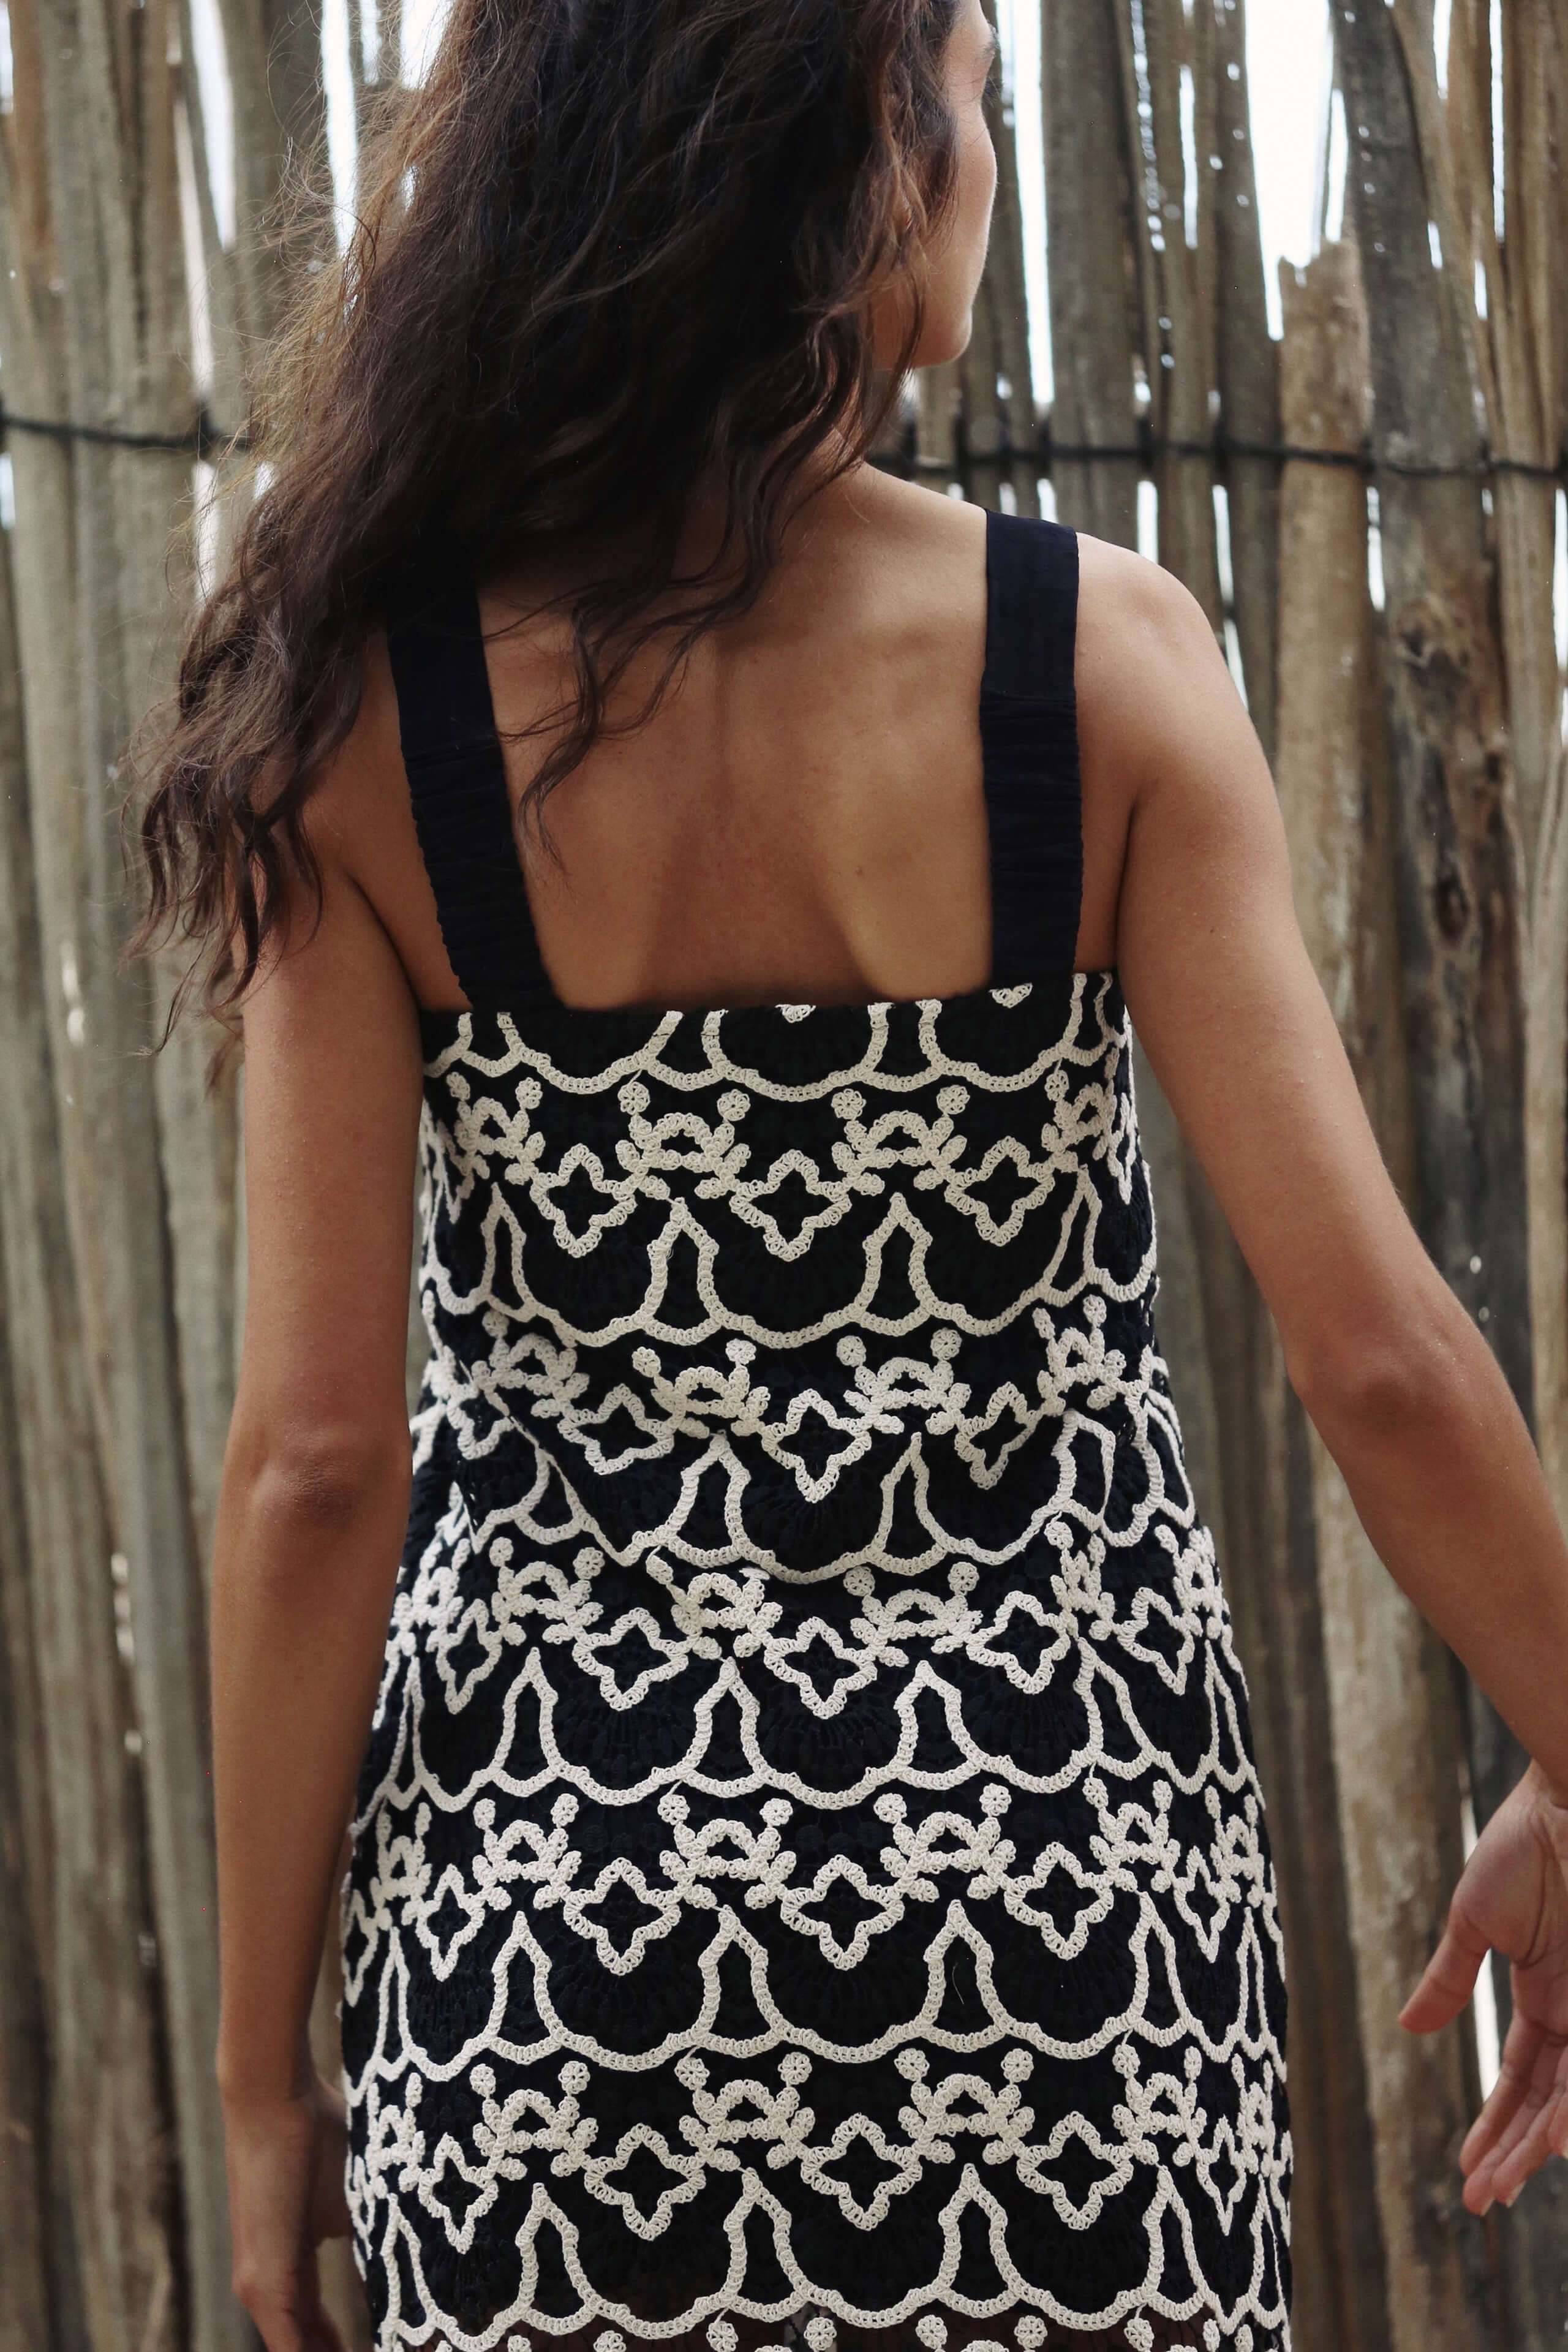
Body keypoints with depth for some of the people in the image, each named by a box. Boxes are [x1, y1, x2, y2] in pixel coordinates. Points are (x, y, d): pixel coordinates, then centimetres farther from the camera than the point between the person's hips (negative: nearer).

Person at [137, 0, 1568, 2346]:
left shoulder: (373, 719, -7)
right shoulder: (1103, 658, -9)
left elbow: (314, 1455, -8)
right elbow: (1378, 1358, -10)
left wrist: (263, 2069, 2)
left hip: (556, 1893, 1)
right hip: (1065, 1866, -1)